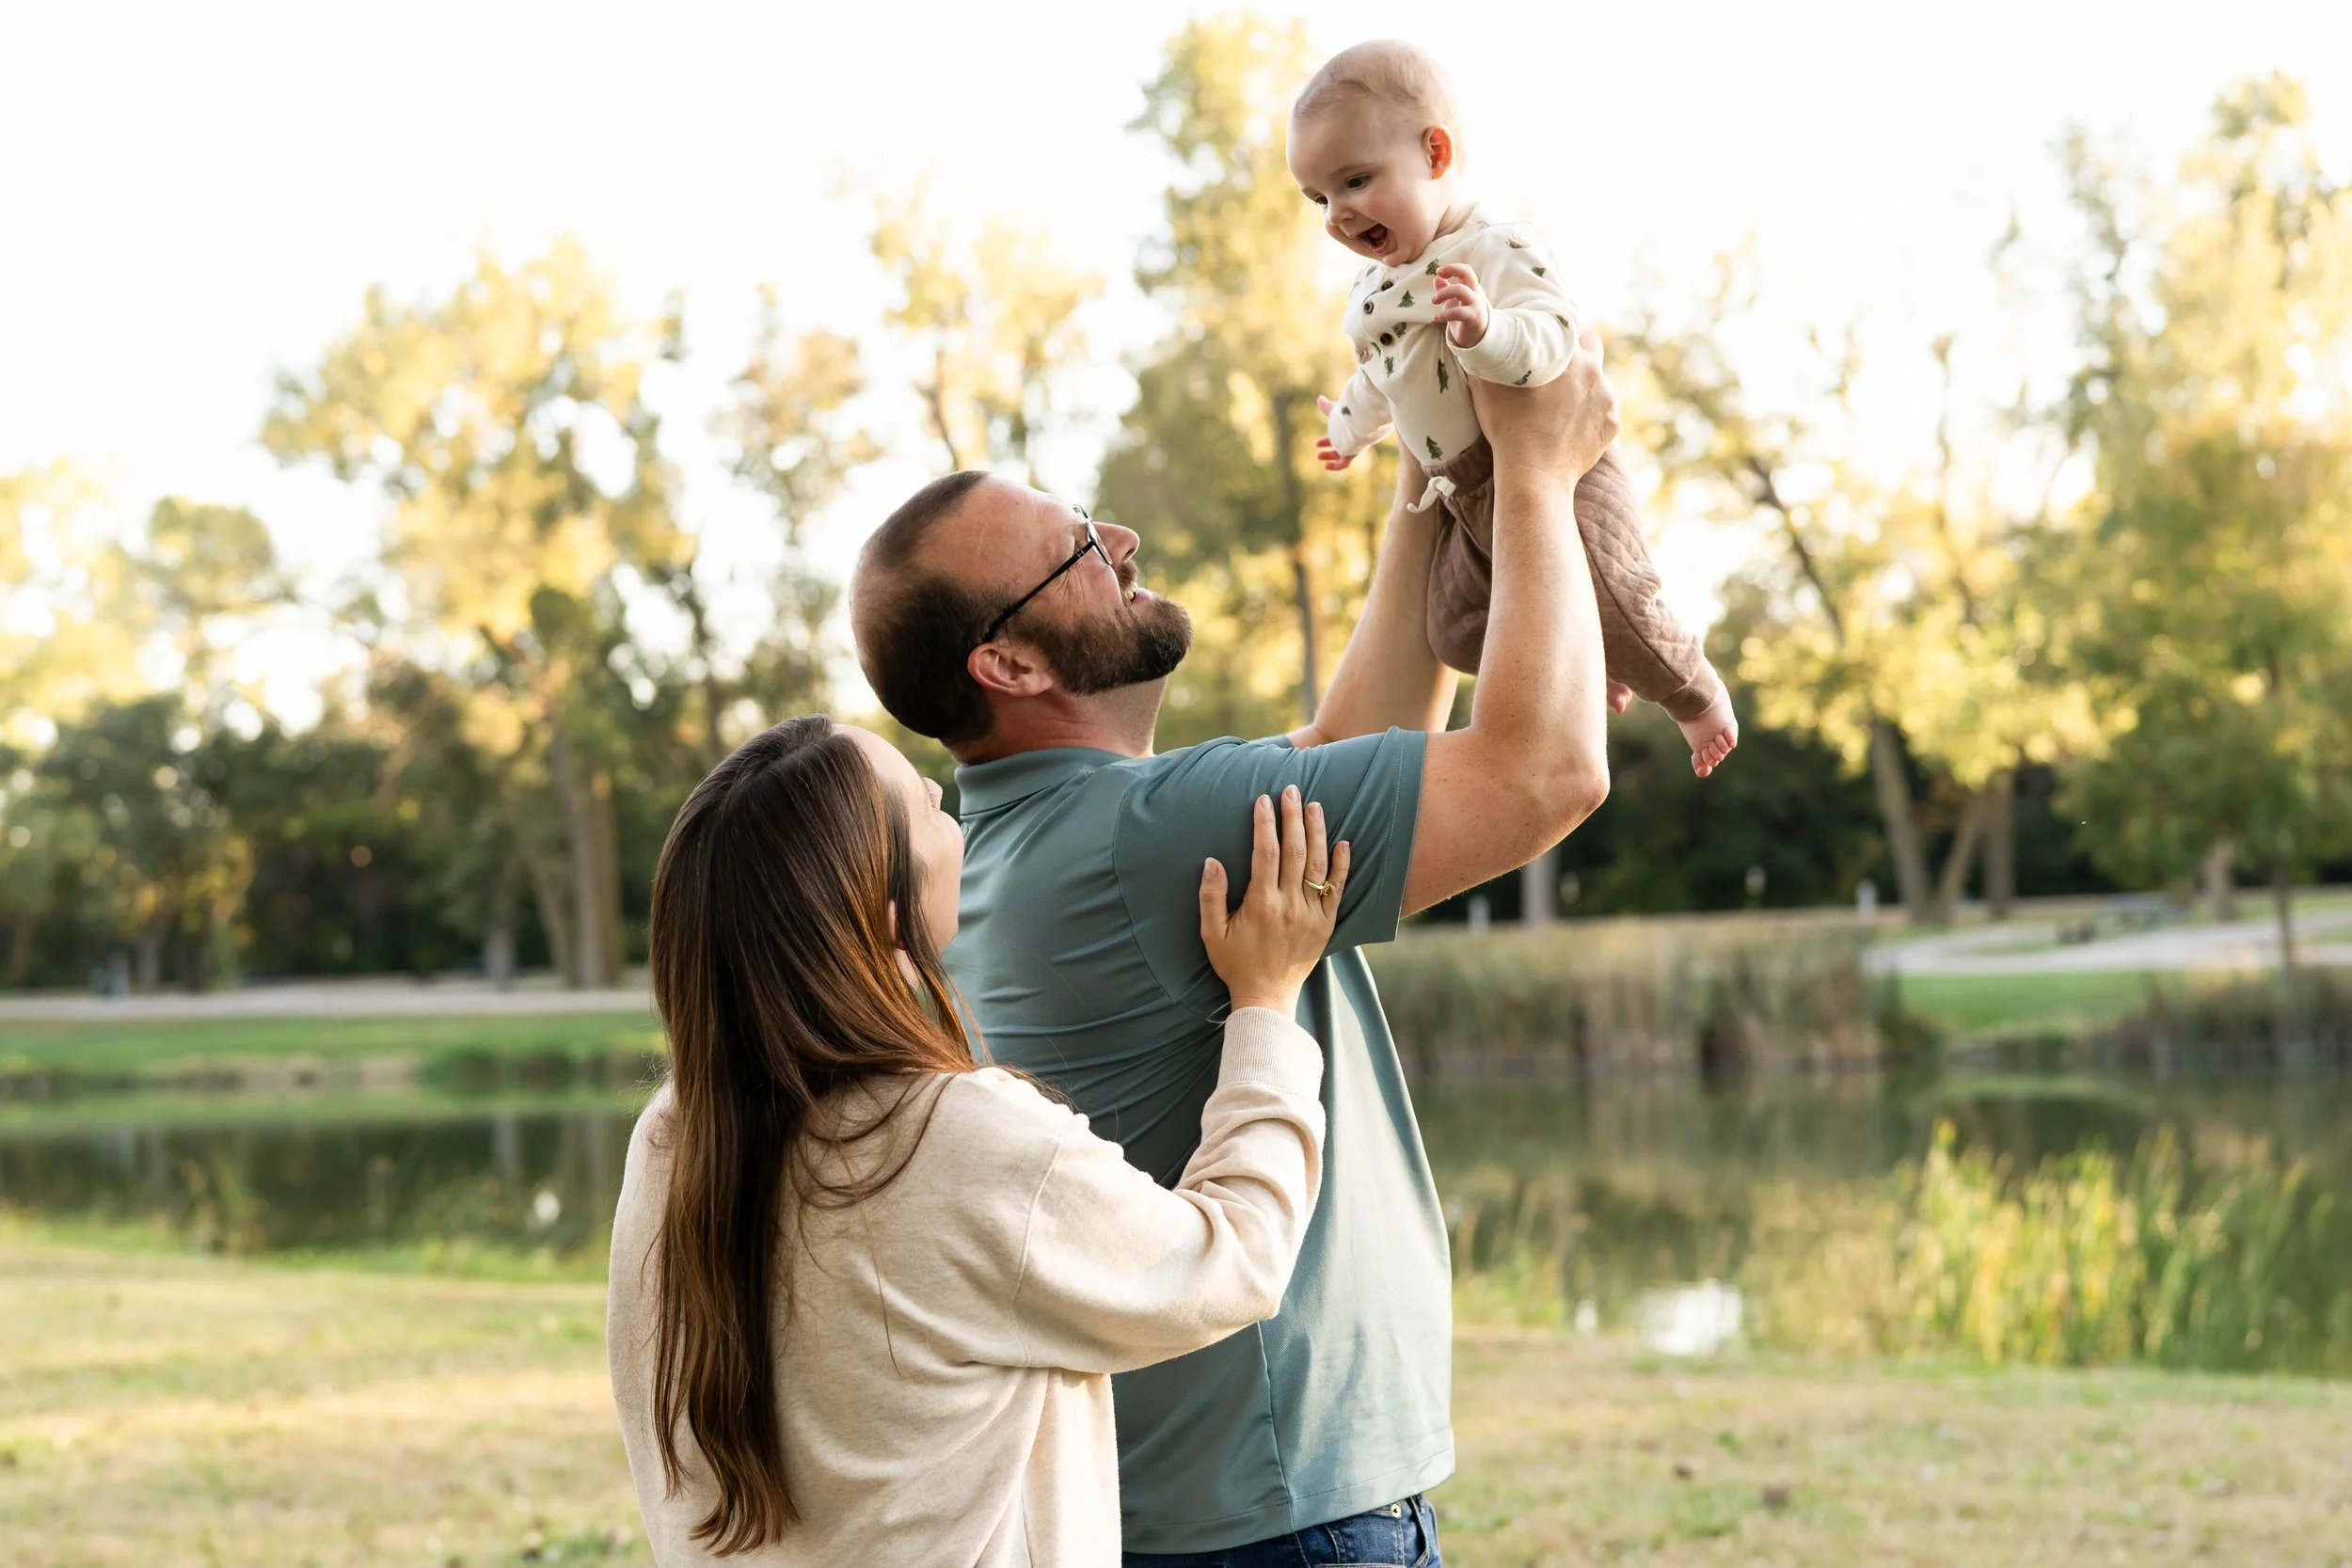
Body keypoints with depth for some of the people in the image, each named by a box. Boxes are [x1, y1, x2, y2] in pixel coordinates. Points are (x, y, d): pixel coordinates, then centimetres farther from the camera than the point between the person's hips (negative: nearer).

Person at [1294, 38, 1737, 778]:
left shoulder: (1498, 252, -18)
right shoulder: (1375, 290, 9)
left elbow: (1553, 334, -32)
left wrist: (1486, 329, -51)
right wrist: (1351, 427, 46)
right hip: (1469, 496, 8)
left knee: (1610, 611, -11)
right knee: (1458, 631, -3)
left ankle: (1698, 695, 18)